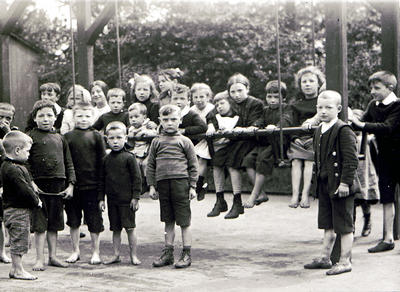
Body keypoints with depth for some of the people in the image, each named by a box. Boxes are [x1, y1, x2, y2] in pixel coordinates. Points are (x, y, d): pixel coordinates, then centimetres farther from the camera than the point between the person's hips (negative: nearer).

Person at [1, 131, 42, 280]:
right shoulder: (13, 170, -22)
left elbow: (27, 185, 19)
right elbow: (24, 190, -24)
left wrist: (34, 198, 11)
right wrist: (36, 201, -11)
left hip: (14, 209, 11)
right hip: (17, 211, -11)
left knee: (18, 242, 16)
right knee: (19, 241, -2)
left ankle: (15, 268, 22)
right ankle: (18, 270, 6)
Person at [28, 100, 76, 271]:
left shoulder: (60, 139, 12)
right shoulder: (31, 137, -2)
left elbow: (68, 164, 15)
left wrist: (70, 185, 7)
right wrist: (31, 183, -13)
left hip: (58, 186, 4)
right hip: (39, 185, -4)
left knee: (54, 224, 11)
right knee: (40, 224, -2)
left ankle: (53, 256, 19)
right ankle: (40, 259, 4)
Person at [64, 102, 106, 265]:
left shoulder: (96, 136, 1)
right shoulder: (67, 137, 4)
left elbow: (102, 160, 2)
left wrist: (102, 183, -3)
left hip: (91, 184, -2)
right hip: (72, 185, 2)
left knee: (94, 221, 4)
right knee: (73, 221, 10)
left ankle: (95, 252, 15)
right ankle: (75, 251, 23)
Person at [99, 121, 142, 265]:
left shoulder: (129, 157, -6)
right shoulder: (106, 159, 9)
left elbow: (137, 178, -6)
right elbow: (102, 180, 14)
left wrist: (135, 197, -9)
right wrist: (101, 198, 9)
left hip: (126, 199, -4)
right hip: (112, 200, 4)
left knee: (130, 228, -2)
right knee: (115, 229, 10)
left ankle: (133, 255, 6)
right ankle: (116, 255, 18)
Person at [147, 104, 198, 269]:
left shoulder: (184, 141, 3)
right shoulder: (156, 142, 11)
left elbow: (193, 166, 3)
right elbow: (150, 165, 13)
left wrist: (192, 187, -2)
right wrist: (151, 186, 6)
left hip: (181, 183, -3)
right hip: (162, 184, 3)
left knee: (184, 221, 0)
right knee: (168, 221, 12)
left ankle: (186, 254, 7)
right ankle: (168, 252, 19)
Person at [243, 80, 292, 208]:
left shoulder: (285, 109, 3)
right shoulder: (265, 110, 21)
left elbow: (286, 120, -16)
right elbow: (260, 121, 8)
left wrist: (275, 126, -36)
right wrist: (254, 126, -16)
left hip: (279, 143, -6)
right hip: (264, 142, 6)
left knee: (263, 159, -28)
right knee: (248, 159, -16)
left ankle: (254, 195, -20)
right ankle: (261, 194, -13)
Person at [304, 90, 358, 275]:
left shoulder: (343, 130, -15)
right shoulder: (319, 131, 12)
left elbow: (351, 159, -18)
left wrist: (345, 182, -21)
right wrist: (317, 179, 17)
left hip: (340, 185, -8)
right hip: (324, 184, 8)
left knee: (344, 225, 1)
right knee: (328, 225, 17)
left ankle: (345, 261, 8)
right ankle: (325, 258, 26)